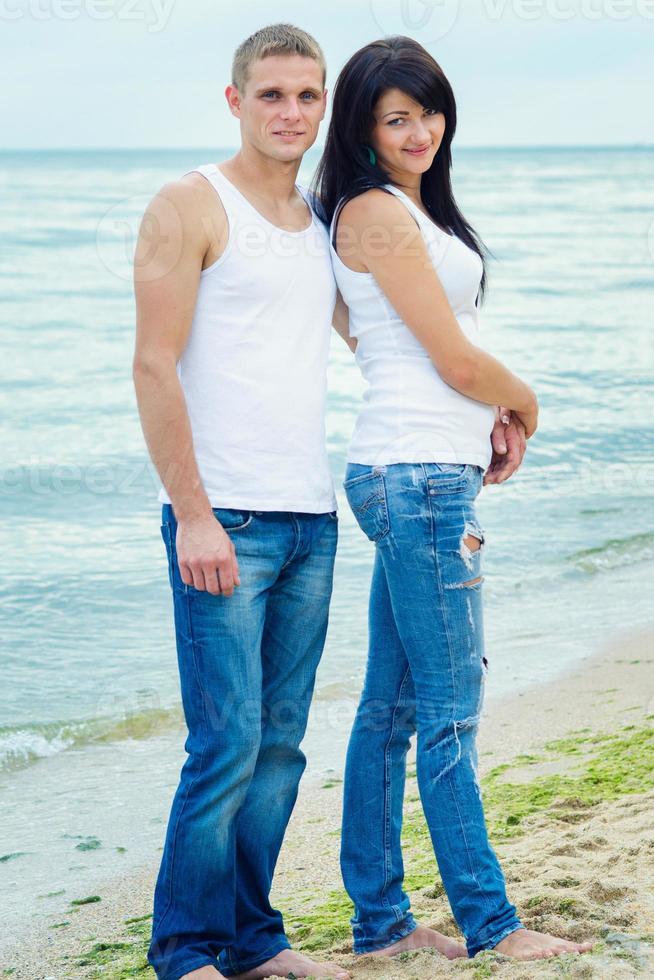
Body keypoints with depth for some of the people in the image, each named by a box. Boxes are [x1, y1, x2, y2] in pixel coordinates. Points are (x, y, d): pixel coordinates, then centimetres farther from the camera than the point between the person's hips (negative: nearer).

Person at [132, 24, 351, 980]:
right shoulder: (190, 207, -4)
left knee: (281, 744, 10)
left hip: (311, 521, 7)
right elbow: (155, 367, -10)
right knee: (227, 744, -7)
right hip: (223, 522, -6)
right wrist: (193, 515, -16)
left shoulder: (324, 219, 16)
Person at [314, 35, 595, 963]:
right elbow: (459, 362, -12)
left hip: (423, 476, 10)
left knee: (392, 705, 11)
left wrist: (493, 415, 8)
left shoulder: (410, 208, 19)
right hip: (420, 476, -10)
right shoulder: (376, 210, -11)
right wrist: (526, 404, 6)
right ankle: (488, 922, 5)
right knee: (449, 709, -3)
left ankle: (381, 921, 17)